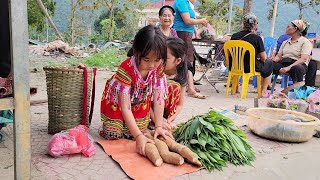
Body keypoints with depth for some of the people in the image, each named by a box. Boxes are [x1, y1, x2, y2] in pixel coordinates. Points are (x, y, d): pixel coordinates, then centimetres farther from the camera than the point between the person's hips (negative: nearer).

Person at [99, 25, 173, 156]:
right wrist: (138, 136, -42)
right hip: (117, 103, -3)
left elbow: (159, 99, -20)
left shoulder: (158, 68, -23)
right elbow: (125, 107, -38)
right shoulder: (126, 69, -38)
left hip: (140, 104, 4)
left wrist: (159, 126, -27)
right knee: (113, 135, -12)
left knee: (132, 133, -8)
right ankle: (107, 125, 21)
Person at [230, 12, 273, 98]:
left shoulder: (234, 36, -2)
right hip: (250, 68, -4)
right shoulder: (257, 38, -13)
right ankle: (263, 92, 25)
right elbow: (263, 58, -9)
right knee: (269, 63, 22)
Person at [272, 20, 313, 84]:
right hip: (283, 63, 5)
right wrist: (272, 60, -9)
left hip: (298, 65, -4)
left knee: (296, 68, -41)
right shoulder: (285, 42, 24)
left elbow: (303, 59, -11)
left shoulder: (305, 42, 3)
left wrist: (289, 67, -26)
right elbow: (278, 56, 16)